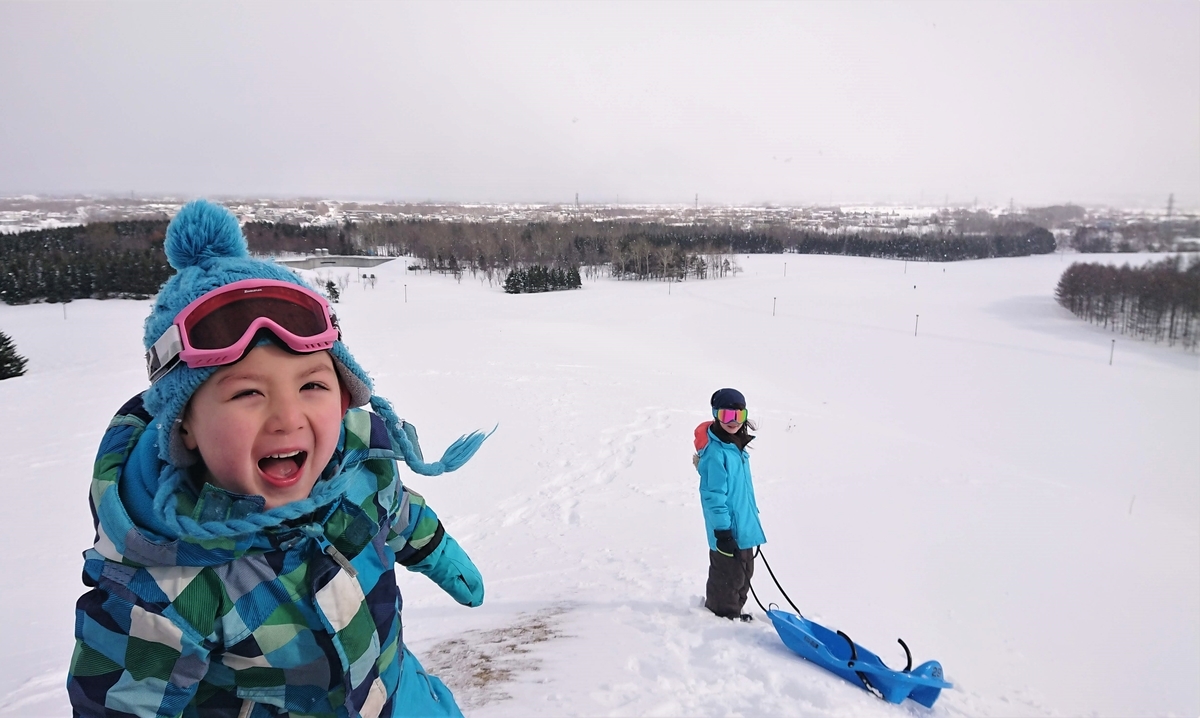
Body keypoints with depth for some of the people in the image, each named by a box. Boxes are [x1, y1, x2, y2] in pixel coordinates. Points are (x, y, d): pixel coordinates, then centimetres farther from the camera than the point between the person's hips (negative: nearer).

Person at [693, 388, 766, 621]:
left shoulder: (737, 447, 8)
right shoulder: (715, 452, -22)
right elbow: (714, 495, -23)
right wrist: (722, 531, -22)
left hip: (744, 526, 10)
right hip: (728, 530, -10)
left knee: (744, 571, 21)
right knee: (729, 573, 4)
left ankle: (734, 608, 37)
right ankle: (725, 612, 23)